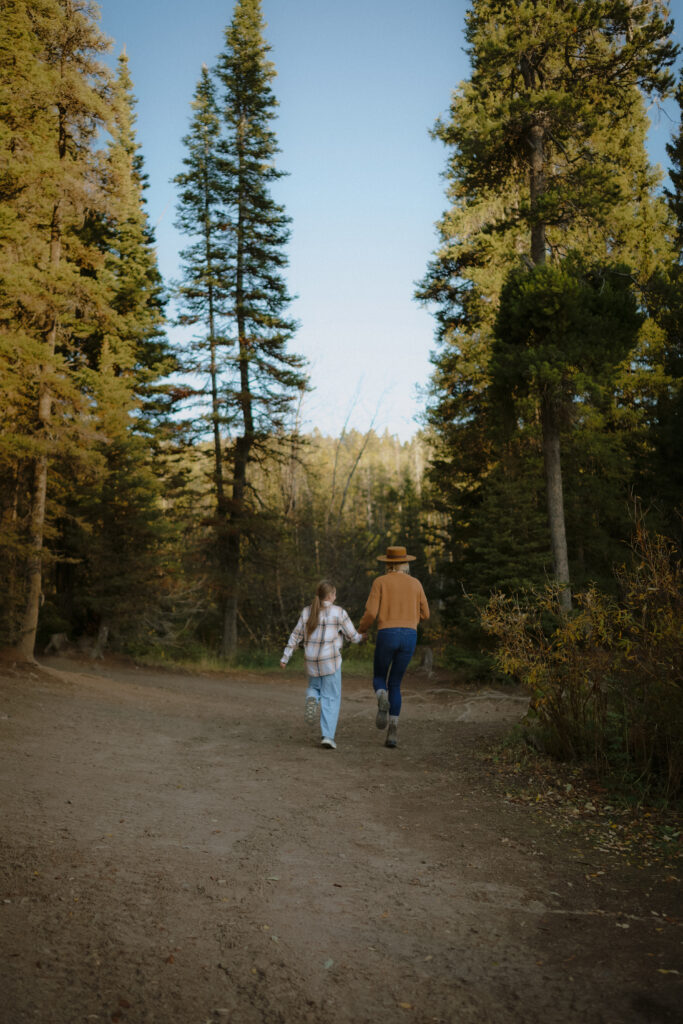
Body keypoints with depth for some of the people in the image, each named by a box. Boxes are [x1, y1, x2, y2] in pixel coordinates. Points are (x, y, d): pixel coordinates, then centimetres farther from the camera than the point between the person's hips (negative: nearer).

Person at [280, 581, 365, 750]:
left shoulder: (307, 612, 4)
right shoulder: (339, 613, -7)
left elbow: (296, 636, 3)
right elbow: (353, 637, -1)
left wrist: (285, 658, 8)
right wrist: (361, 637, 20)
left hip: (312, 660, 4)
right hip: (331, 660, -3)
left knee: (314, 688, 24)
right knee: (331, 699, 3)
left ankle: (311, 700, -10)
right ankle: (327, 736, -7)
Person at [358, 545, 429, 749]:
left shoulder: (380, 582, 4)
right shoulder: (415, 583, 13)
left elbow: (371, 612, -5)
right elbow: (425, 614, 15)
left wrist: (361, 629, 16)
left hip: (387, 636, -2)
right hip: (409, 636, 2)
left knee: (379, 679, 18)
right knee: (394, 684, 14)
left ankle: (382, 700, -20)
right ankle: (393, 731, -2)